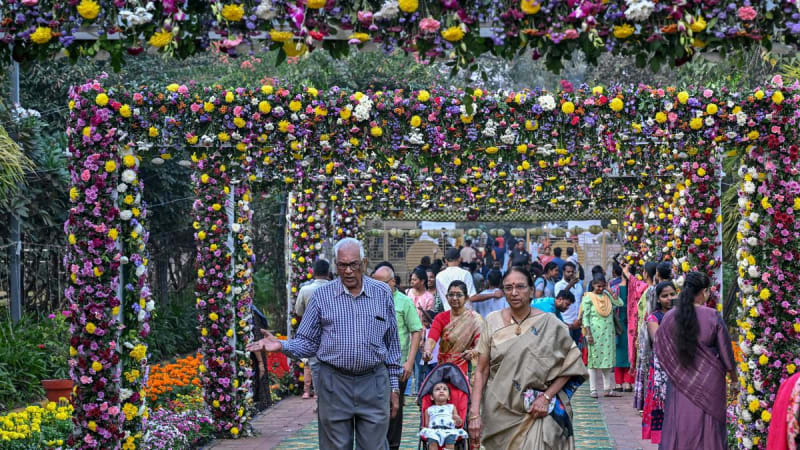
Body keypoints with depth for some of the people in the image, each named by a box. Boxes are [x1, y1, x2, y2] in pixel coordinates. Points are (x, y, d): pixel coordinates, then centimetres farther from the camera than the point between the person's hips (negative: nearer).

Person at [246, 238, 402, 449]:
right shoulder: (322, 295, 3)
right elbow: (308, 342, 6)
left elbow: (392, 343, 11)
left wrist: (394, 385, 10)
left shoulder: (382, 293, 6)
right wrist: (281, 346, -13)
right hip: (335, 384, 0)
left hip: (374, 384, 1)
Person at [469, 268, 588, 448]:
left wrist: (546, 397, -10)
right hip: (499, 413, 2)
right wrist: (474, 413, -6)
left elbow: (570, 366, -1)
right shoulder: (493, 322, 1)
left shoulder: (549, 324, -3)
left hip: (536, 413, -2)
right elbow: (481, 372, 1)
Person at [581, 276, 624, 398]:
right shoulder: (588, 298, -1)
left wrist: (611, 292, 0)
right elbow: (585, 317, -5)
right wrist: (588, 334, -12)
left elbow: (620, 303, 2)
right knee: (594, 360, -3)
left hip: (608, 332, 5)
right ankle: (593, 390, 0)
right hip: (595, 332, -5)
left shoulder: (607, 296, 13)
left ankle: (608, 389, 11)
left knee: (608, 359, 6)